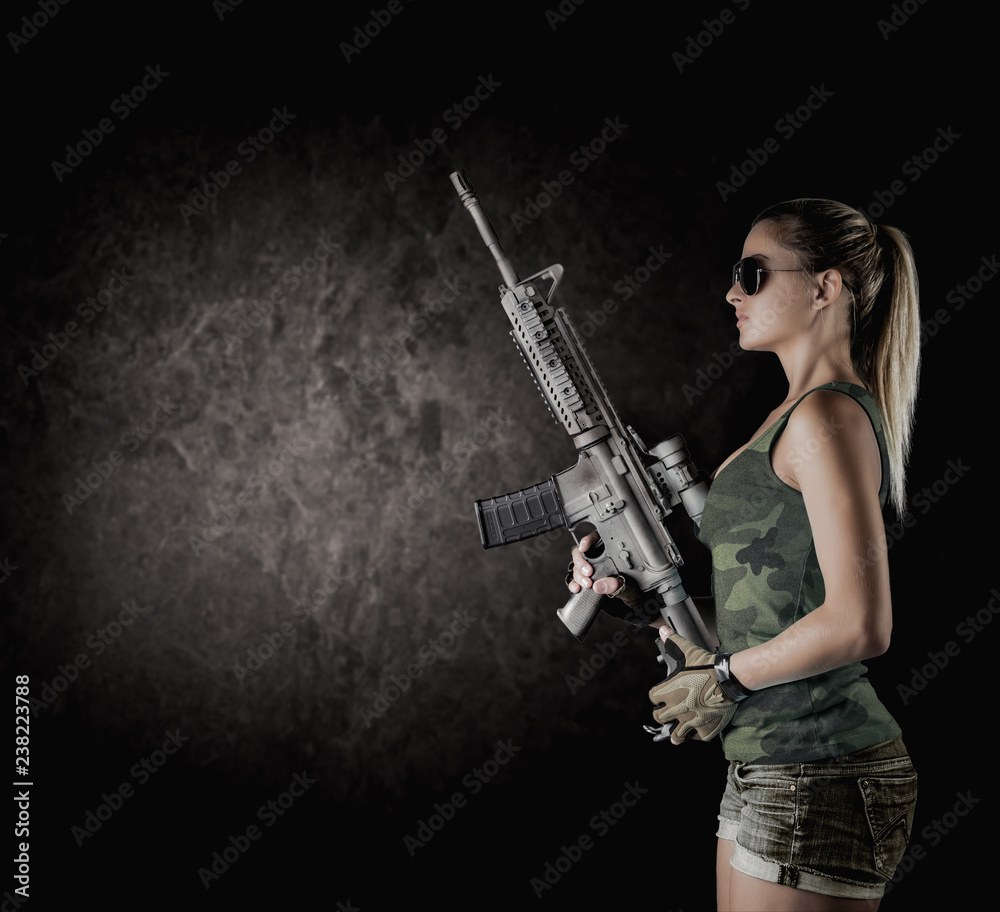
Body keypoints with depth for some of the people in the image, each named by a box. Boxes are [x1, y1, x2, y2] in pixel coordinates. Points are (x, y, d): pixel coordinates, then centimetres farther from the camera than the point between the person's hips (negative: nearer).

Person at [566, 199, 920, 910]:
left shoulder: (827, 415, -14)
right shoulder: (794, 415, 16)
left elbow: (859, 625, -22)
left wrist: (724, 675, -11)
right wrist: (637, 586, 8)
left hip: (819, 777, -9)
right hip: (773, 770, 9)